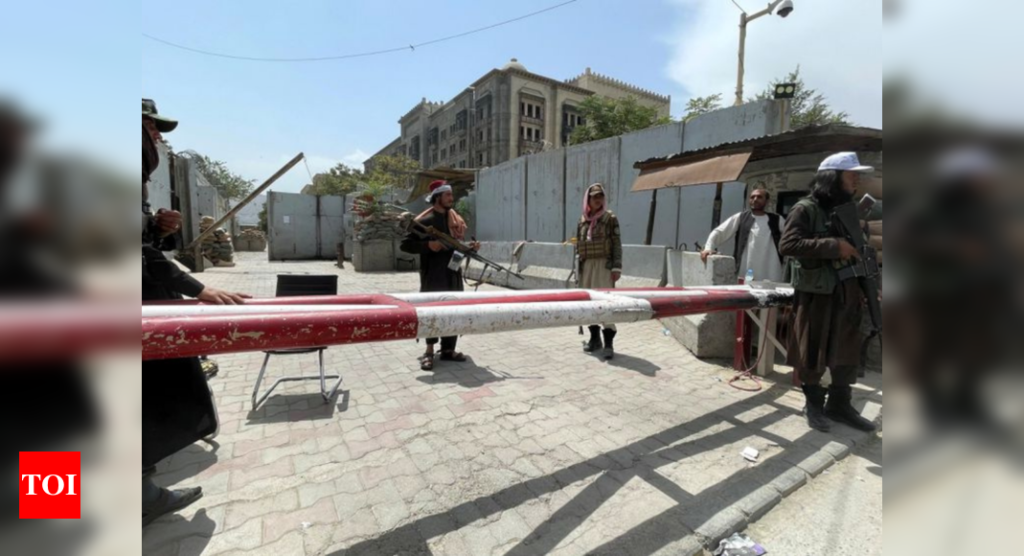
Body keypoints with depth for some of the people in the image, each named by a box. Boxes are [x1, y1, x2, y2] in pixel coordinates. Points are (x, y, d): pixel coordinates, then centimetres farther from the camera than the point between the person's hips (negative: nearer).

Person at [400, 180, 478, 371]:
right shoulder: (424, 221, -8)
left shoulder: (457, 220, 11)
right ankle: (429, 351, 13)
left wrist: (470, 247, -2)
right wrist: (428, 245, -20)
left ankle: (448, 350, 21)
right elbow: (405, 245, -8)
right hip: (433, 275, -6)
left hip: (453, 274, 6)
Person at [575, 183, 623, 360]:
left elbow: (617, 244, -4)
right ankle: (594, 338, 22)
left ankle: (609, 343, -7)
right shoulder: (582, 220, 12)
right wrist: (578, 268, 13)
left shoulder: (610, 218, 1)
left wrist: (617, 267, -11)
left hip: (604, 264, -5)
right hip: (586, 265, 5)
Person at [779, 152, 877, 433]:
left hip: (848, 294, 7)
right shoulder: (806, 209, -9)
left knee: (847, 352, 13)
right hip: (816, 295, -7)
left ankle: (840, 404, 28)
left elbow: (859, 250, 22)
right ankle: (814, 405, 21)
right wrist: (833, 246, -23)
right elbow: (787, 244, -22)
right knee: (813, 354, 4)